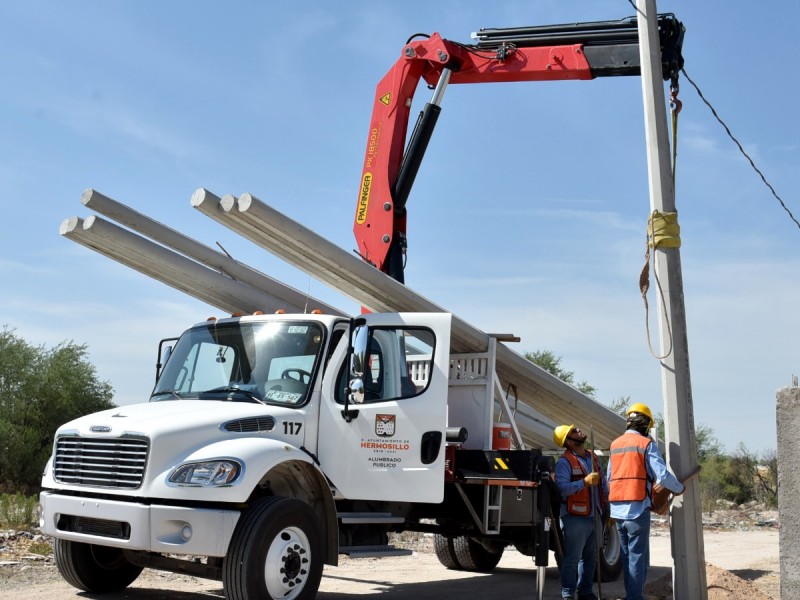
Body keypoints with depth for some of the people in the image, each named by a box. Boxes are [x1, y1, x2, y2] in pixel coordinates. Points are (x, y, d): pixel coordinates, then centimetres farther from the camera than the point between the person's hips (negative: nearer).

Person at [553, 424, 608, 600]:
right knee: (572, 559, -3)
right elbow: (561, 487, -23)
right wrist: (585, 481, -30)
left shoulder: (593, 457, 14)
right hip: (575, 518, -8)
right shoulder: (564, 462, -11)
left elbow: (603, 482, 19)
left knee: (590, 558, 16)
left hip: (593, 517, 8)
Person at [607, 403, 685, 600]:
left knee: (626, 555, 14)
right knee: (638, 557, -2)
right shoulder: (646, 443, -6)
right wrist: (679, 488, 5)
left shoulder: (615, 444, 13)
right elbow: (663, 476, -12)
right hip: (637, 509, -6)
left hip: (618, 509, 6)